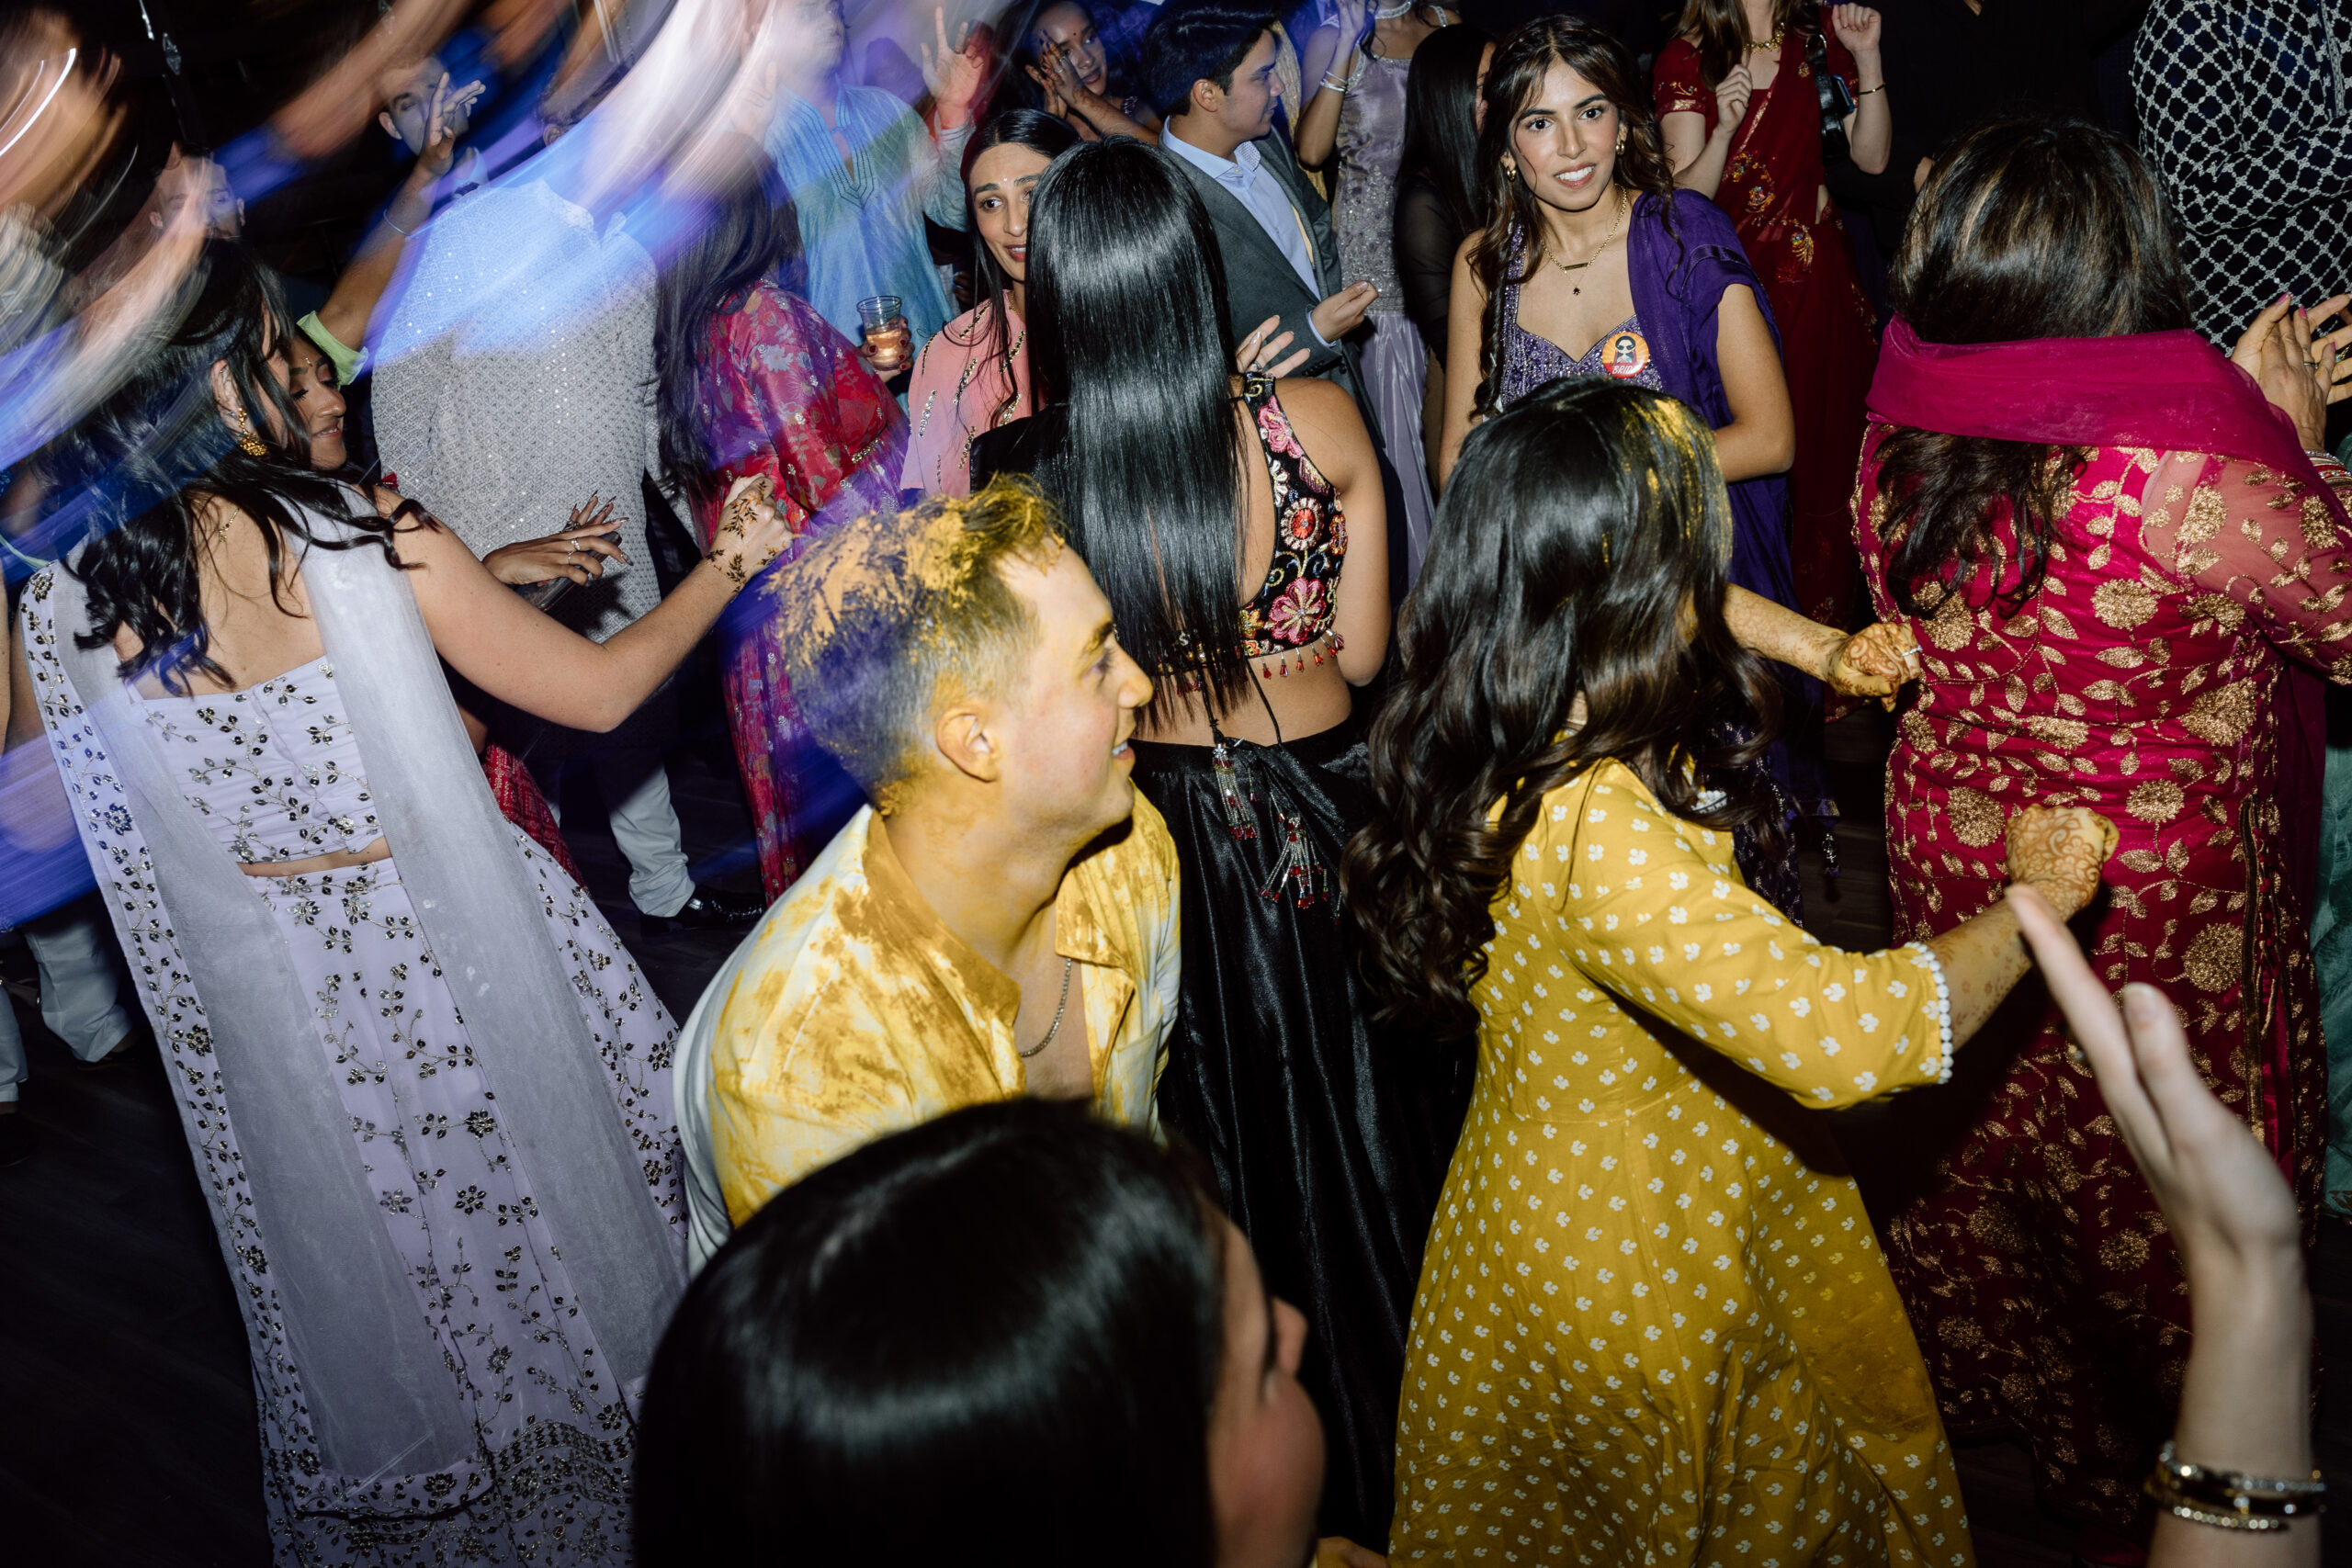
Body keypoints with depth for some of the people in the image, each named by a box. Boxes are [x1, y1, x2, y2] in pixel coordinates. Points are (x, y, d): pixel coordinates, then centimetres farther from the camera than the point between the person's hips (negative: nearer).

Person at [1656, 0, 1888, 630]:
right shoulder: (1685, 61, -6)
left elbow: (1871, 158, 1)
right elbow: (1686, 199, -13)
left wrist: (1866, 60, -10)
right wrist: (1723, 129, -30)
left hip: (1818, 277, 4)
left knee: (1826, 454, 9)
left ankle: (1825, 614, 24)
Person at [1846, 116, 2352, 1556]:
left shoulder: (1903, 440, -10)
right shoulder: (2189, 462, -29)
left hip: (1955, 848, 6)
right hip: (2152, 899, -5)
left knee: (1977, 1144, 26)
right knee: (2166, 1195, 18)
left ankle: (1988, 1392, 50)